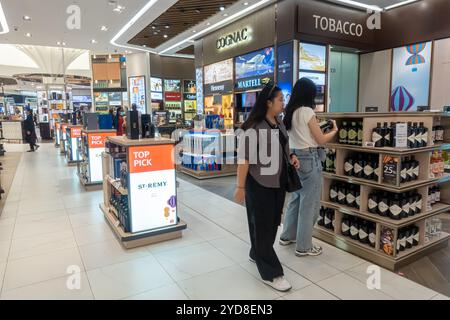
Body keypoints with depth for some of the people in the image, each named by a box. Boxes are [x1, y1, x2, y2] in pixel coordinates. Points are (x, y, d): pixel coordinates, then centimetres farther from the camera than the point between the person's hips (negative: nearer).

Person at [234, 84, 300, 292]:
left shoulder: (280, 125, 8)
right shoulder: (253, 128, -18)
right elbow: (244, 159, -20)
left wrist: (291, 157, 3)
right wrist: (240, 187, -20)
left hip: (278, 183, 8)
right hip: (259, 184, -8)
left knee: (272, 223, 18)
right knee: (262, 226, 3)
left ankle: (257, 255, 40)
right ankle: (270, 273, 13)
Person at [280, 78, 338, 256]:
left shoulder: (289, 112, 9)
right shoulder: (307, 111, -13)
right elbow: (321, 140, -7)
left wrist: (316, 126, 19)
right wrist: (334, 131, 10)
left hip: (294, 158, 8)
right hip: (309, 159, -8)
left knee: (296, 199, 19)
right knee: (309, 204, 2)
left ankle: (287, 236, 31)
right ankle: (304, 246, 12)